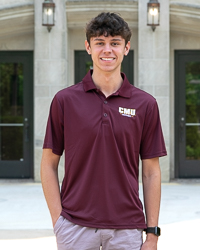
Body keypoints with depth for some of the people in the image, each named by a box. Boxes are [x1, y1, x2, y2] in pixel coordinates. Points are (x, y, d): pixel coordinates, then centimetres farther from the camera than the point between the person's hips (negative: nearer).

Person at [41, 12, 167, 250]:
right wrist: (58, 221, -4)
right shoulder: (65, 100, 2)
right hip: (76, 227, 0)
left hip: (127, 228, 1)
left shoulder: (145, 104, 3)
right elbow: (49, 164, 4)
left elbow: (151, 171, 4)